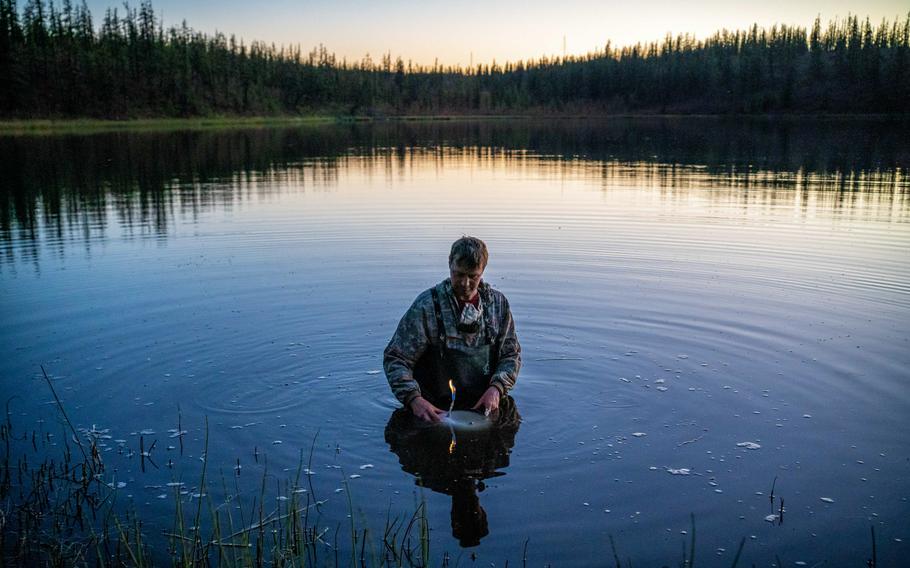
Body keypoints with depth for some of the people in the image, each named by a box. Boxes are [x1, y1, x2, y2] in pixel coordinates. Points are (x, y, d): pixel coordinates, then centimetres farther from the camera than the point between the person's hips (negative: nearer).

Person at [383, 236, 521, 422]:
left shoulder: (498, 303, 4)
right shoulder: (426, 305, -9)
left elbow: (512, 354, 10)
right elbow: (395, 359, -8)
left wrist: (496, 388, -9)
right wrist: (414, 399, -24)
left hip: (484, 408, 3)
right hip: (436, 412, -2)